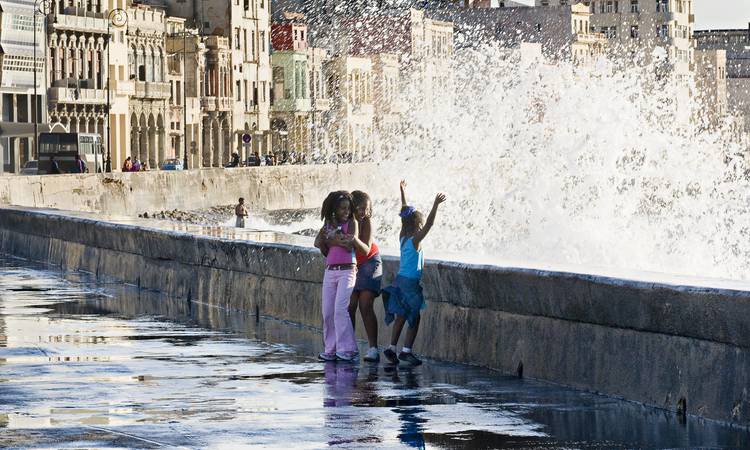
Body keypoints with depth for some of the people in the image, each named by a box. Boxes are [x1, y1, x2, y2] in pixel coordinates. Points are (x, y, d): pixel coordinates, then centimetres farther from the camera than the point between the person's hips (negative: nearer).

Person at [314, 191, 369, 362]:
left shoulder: (352, 223, -1)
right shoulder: (329, 224, 13)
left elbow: (350, 247, -13)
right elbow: (325, 252, 11)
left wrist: (330, 239, -12)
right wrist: (323, 240, -7)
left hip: (347, 271, -5)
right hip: (330, 271, 5)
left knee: (340, 309, -16)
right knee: (328, 311, 2)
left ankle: (346, 349, -16)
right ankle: (330, 349, 8)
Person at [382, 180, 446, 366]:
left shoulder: (402, 238, 7)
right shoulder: (415, 241, -12)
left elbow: (405, 214, 18)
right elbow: (429, 225, -25)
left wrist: (403, 193, 27)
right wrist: (435, 206, -31)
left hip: (400, 280, 8)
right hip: (411, 282, -8)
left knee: (401, 316, 12)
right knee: (414, 318, -2)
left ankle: (392, 347, 9)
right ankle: (406, 351, -6)